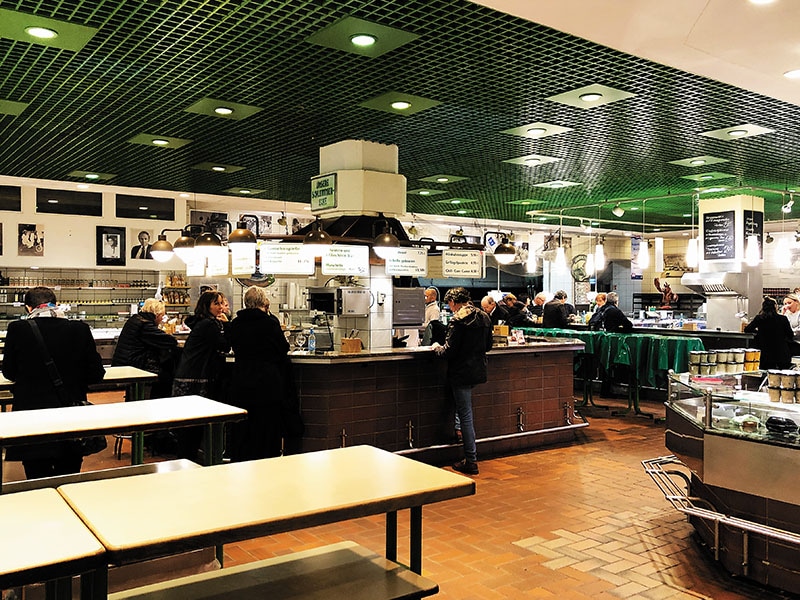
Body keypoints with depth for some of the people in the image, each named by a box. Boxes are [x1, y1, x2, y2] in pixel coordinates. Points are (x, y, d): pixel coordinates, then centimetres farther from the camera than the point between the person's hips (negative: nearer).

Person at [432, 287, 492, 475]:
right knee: (466, 412, 23)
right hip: (478, 371, 8)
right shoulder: (484, 317, 7)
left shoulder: (458, 320, -17)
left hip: (462, 373, -8)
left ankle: (471, 461, 4)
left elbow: (449, 351, -19)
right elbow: (488, 345, 16)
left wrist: (437, 348, 1)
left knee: (465, 415, -2)